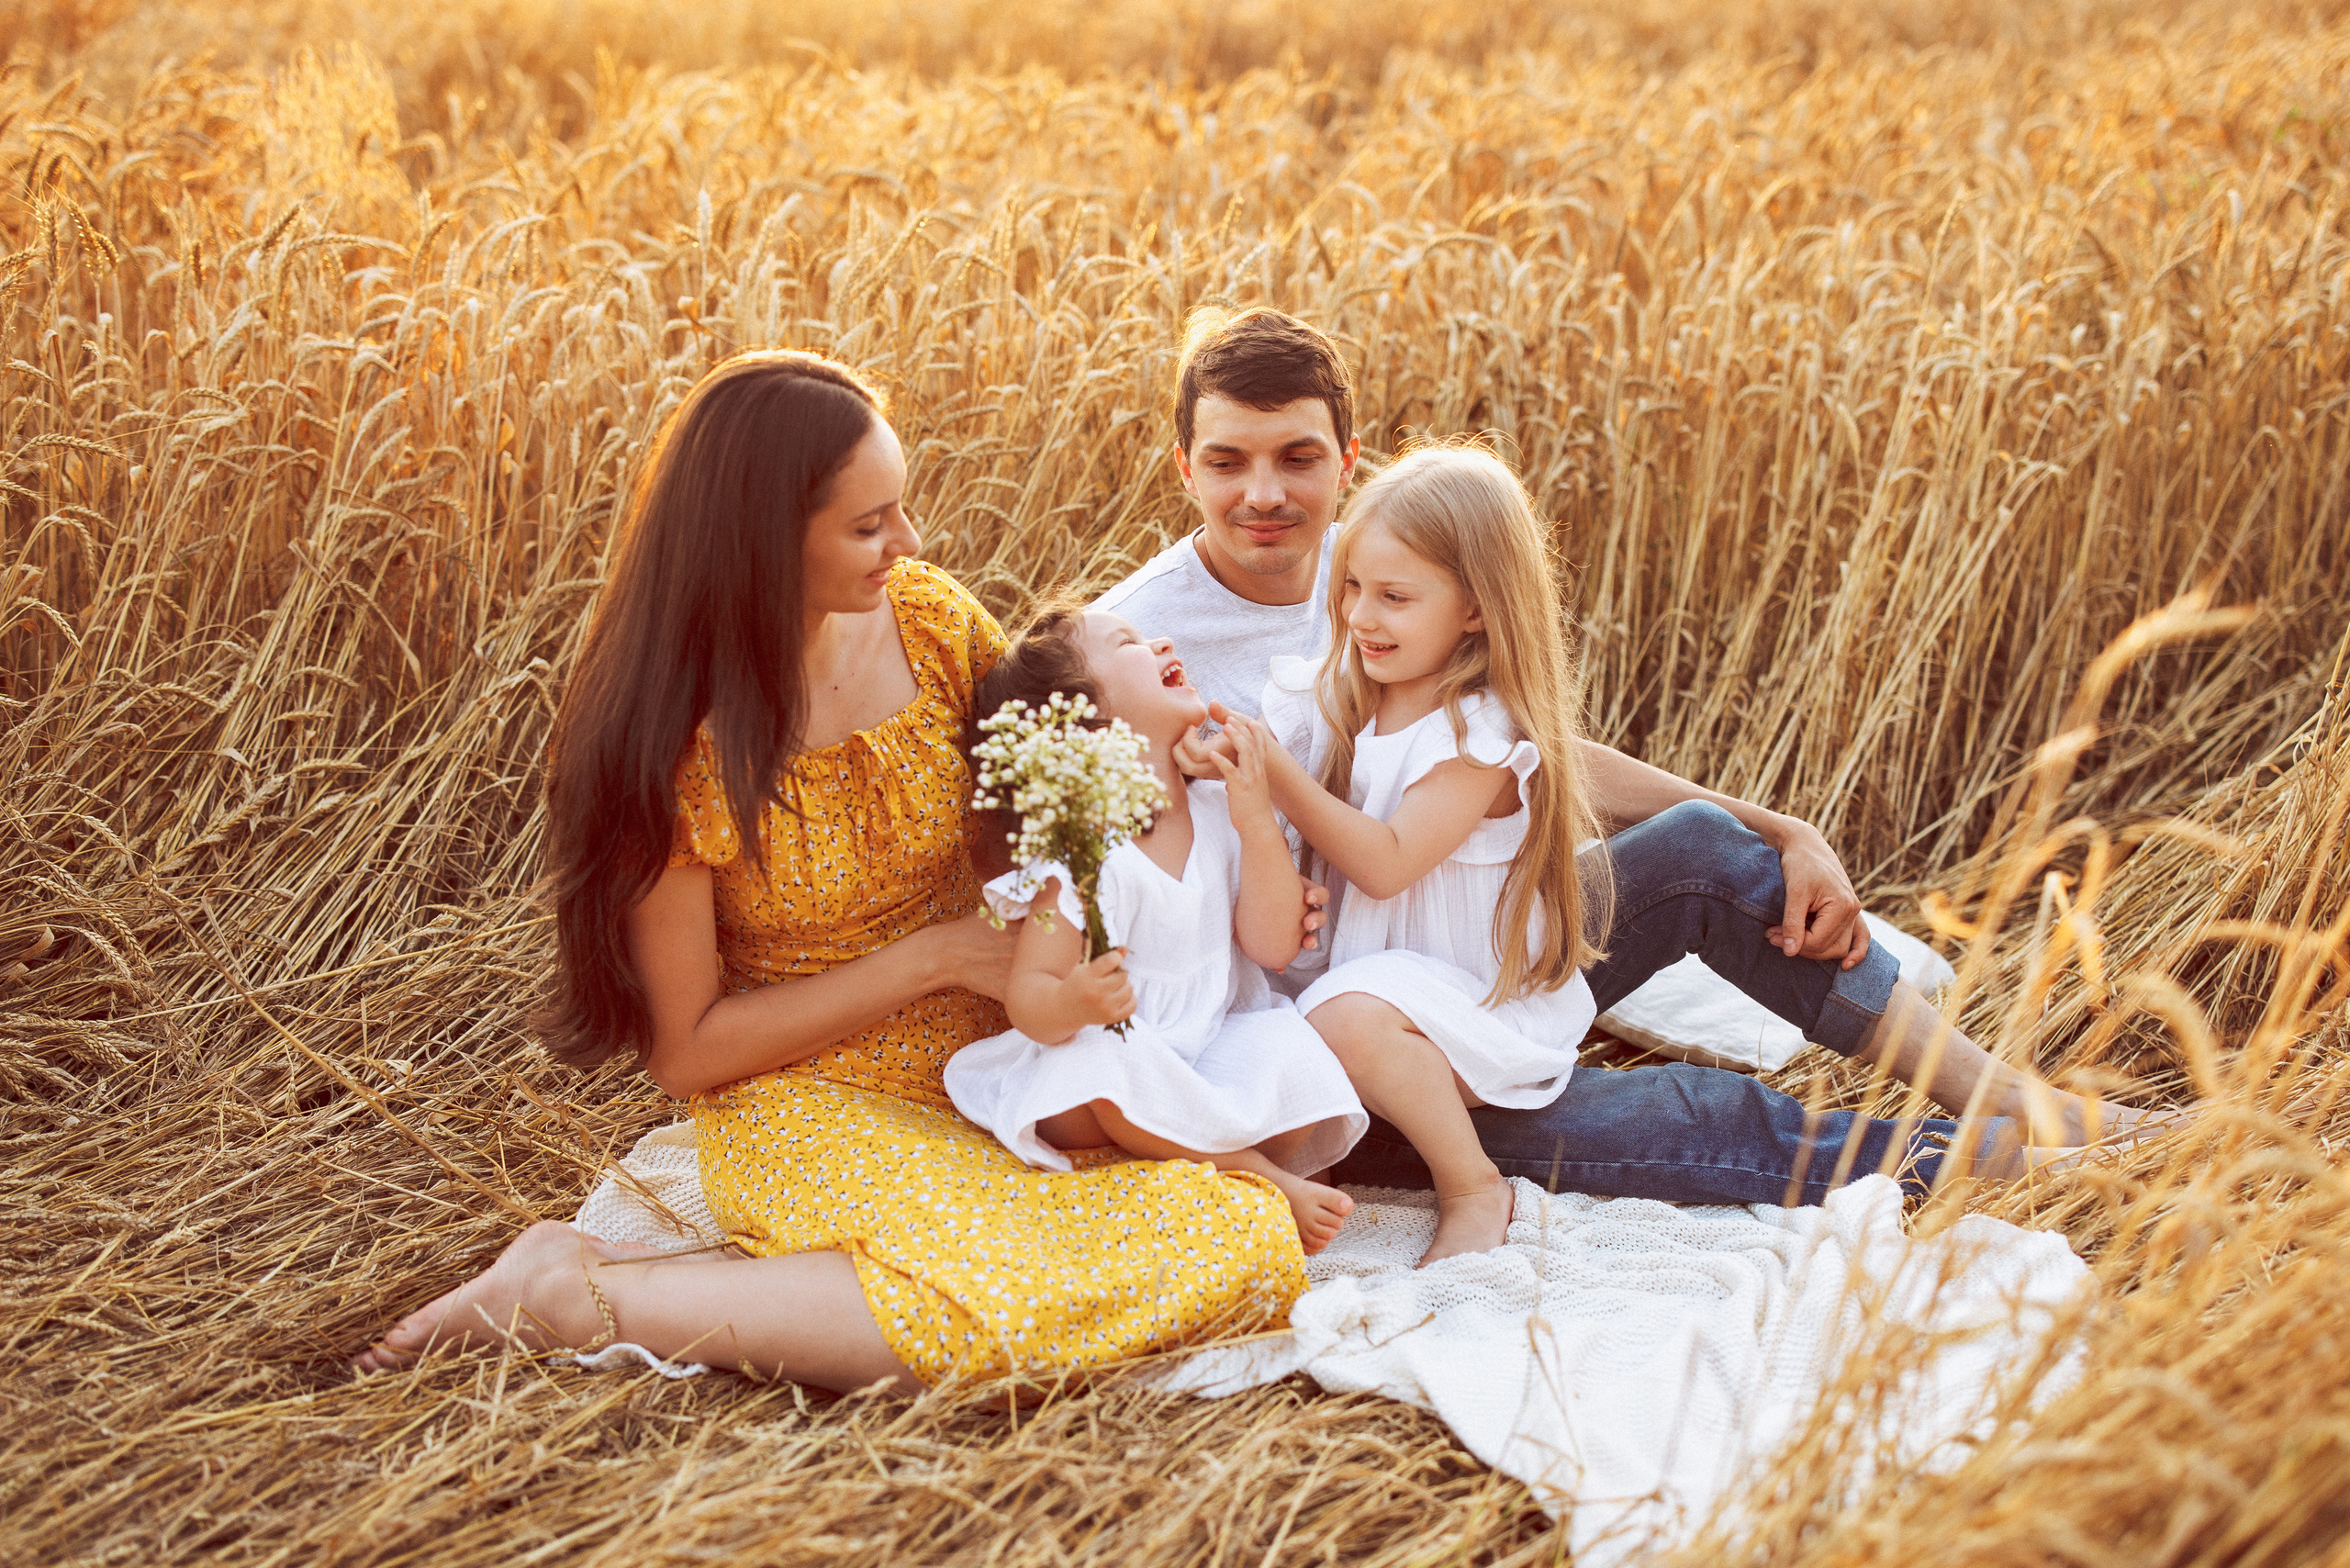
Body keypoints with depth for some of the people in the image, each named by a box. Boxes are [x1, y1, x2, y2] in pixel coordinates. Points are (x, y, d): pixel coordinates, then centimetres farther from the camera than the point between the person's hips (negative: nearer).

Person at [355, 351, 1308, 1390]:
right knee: (1023, 1300, -33)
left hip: (993, 1067, 7)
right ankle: (574, 1294, -15)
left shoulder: (929, 619, -4)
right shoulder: (669, 751, -17)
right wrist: (933, 957, -15)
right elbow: (687, 1050, -10)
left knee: (1250, 1248, -17)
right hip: (810, 1106, -7)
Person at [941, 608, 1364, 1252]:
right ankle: (1264, 1181, -21)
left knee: (1291, 1052, -25)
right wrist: (1073, 1004, -46)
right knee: (1103, 1064, -37)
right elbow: (1026, 998, -21)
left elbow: (1273, 948, -4)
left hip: (1213, 1044, 4)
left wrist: (1259, 826, -15)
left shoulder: (1218, 810, -1)